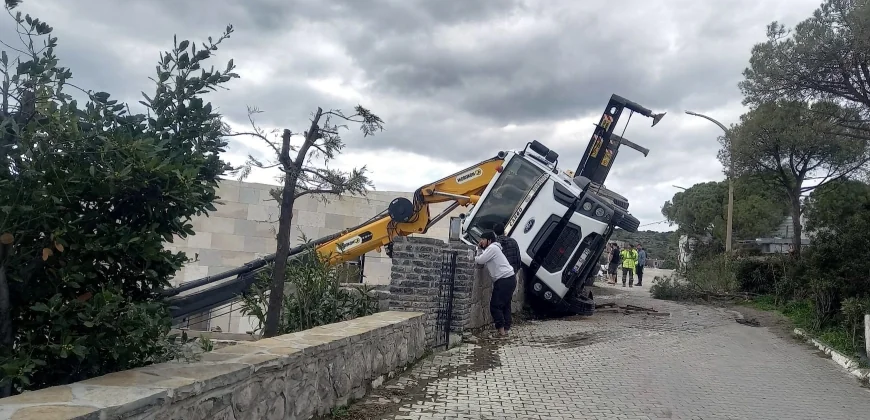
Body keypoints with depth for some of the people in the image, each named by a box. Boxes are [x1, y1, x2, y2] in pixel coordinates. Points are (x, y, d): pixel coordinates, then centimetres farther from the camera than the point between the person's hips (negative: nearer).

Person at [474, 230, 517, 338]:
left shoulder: (492, 248, -10)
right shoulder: (491, 248, 21)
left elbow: (480, 260, -15)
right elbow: (483, 261, 16)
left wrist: (473, 257, 5)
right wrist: (480, 248, 10)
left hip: (506, 280, -11)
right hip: (507, 279, 11)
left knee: (495, 306, -7)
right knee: (505, 305, 12)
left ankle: (501, 330, -5)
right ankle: (506, 329, 15)